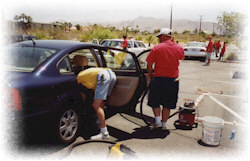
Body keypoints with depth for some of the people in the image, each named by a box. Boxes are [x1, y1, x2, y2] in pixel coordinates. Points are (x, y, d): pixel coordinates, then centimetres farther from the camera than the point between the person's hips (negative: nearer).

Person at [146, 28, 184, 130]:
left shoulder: (156, 48, -8)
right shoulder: (179, 48, 1)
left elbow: (149, 65, -8)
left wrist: (150, 75, 8)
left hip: (158, 79, -3)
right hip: (173, 80, 3)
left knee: (154, 102, 17)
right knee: (167, 104, 14)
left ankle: (158, 121, 9)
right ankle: (164, 124, 21)